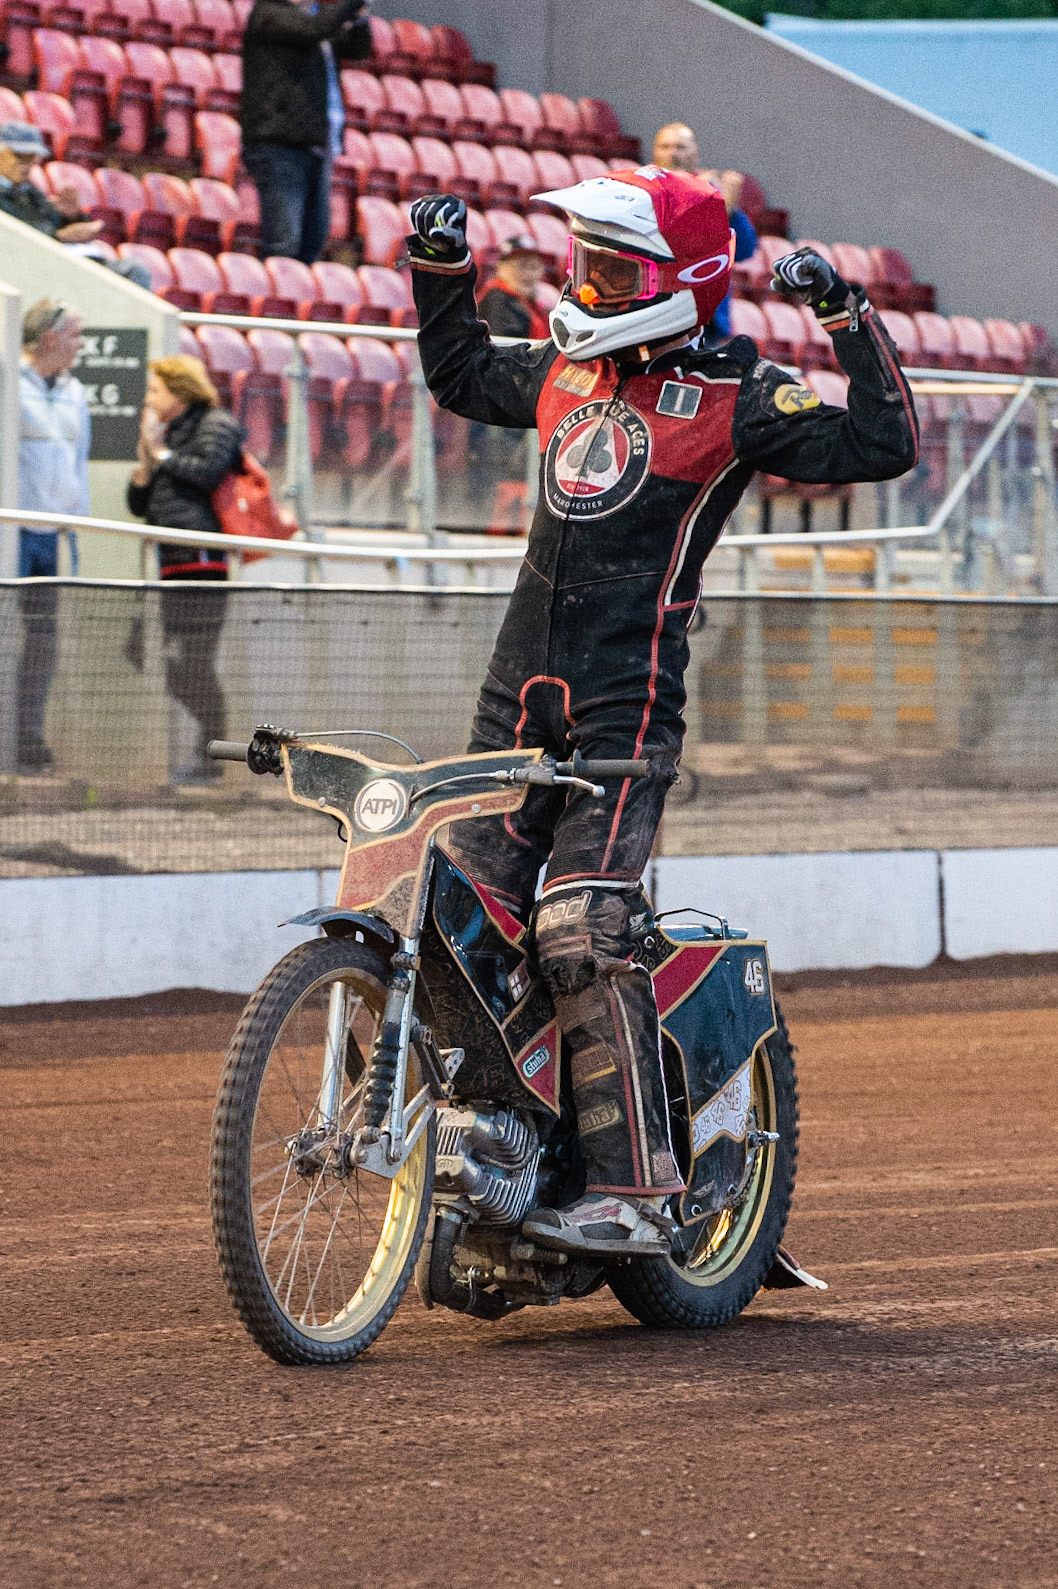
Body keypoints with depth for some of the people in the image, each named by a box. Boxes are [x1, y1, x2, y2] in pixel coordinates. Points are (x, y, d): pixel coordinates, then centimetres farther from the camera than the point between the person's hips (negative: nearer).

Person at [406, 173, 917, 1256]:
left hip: (627, 702, -7)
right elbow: (460, 377, 36)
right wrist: (441, 270, 27)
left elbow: (879, 446, -14)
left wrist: (850, 320, -20)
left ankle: (631, 1193, -17)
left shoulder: (734, 396, -4)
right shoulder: (567, 370, 16)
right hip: (518, 691, 7)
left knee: (583, 933, -18)